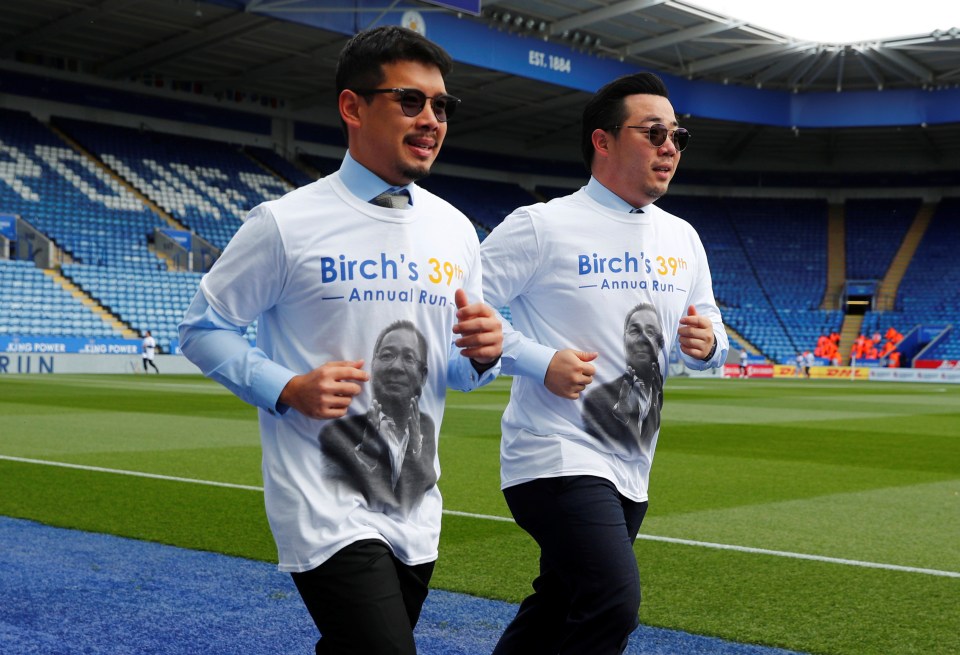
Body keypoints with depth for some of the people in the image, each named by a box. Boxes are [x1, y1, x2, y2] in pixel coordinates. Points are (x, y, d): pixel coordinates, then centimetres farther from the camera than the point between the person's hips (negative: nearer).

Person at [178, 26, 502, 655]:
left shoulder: (456, 230, 7)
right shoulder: (286, 223, -9)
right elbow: (204, 328, -1)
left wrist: (485, 351, -9)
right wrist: (289, 388, -17)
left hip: (417, 511, 6)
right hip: (326, 506, -6)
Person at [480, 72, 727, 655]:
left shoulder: (683, 238, 11)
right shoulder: (541, 226, -9)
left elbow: (710, 333, 20)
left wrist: (707, 342, -4)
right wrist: (541, 362, -20)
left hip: (632, 470, 7)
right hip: (558, 456, -7)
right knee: (613, 602, -21)